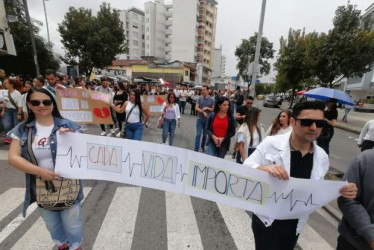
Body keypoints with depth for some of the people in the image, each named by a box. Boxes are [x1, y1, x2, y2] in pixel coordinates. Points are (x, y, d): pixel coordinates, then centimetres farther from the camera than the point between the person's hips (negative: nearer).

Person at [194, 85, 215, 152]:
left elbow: (213, 109, 2)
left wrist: (207, 108, -13)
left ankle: (202, 146, 33)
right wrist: (203, 112, -20)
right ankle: (196, 149, 0)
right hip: (200, 119, 0)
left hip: (207, 120, 1)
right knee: (198, 134, -5)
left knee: (205, 134, 13)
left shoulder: (212, 100, -2)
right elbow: (196, 108, -6)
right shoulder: (199, 98, -1)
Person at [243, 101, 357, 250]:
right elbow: (244, 169, -17)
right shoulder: (270, 144, -19)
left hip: (295, 225, 5)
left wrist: (341, 191, -11)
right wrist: (264, 169, -35)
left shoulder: (322, 157, -3)